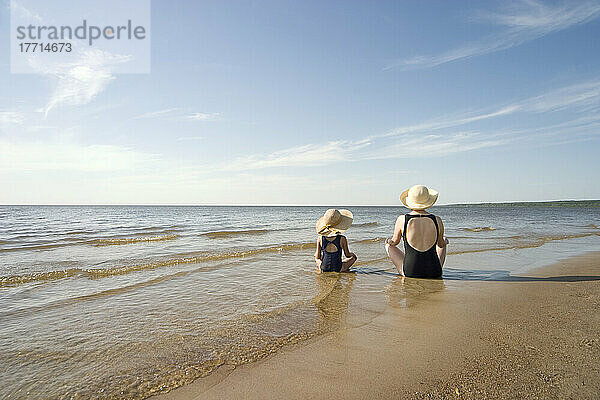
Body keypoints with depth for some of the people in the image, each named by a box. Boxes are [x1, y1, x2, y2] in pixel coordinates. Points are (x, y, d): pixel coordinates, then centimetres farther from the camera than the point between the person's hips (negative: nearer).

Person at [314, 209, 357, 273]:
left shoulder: (320, 238, -12)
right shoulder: (342, 239, -18)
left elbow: (317, 257, -3)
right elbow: (347, 255, -1)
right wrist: (351, 254, 22)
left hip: (323, 268, 2)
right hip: (338, 269, -2)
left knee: (316, 255, 34)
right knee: (353, 256, 24)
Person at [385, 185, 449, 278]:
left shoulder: (402, 220, -12)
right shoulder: (437, 220, -8)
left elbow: (395, 242, 5)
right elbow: (441, 244, 9)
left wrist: (389, 241, 30)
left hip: (409, 272, -1)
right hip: (435, 272, 2)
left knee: (388, 245, 25)